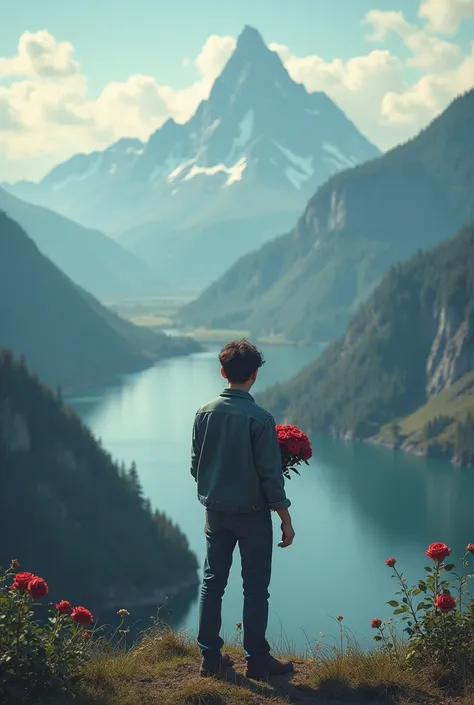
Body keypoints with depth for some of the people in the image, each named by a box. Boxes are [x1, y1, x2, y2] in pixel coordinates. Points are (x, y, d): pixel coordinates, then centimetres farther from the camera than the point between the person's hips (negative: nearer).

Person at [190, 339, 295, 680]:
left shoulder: (205, 413, -3)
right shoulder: (260, 418, -17)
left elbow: (196, 466, 5)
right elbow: (271, 475, -15)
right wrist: (286, 520, -6)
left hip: (215, 511, 4)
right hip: (252, 513, -4)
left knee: (213, 583, 12)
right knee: (255, 587, 5)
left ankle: (211, 657, 15)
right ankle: (257, 660, 10)